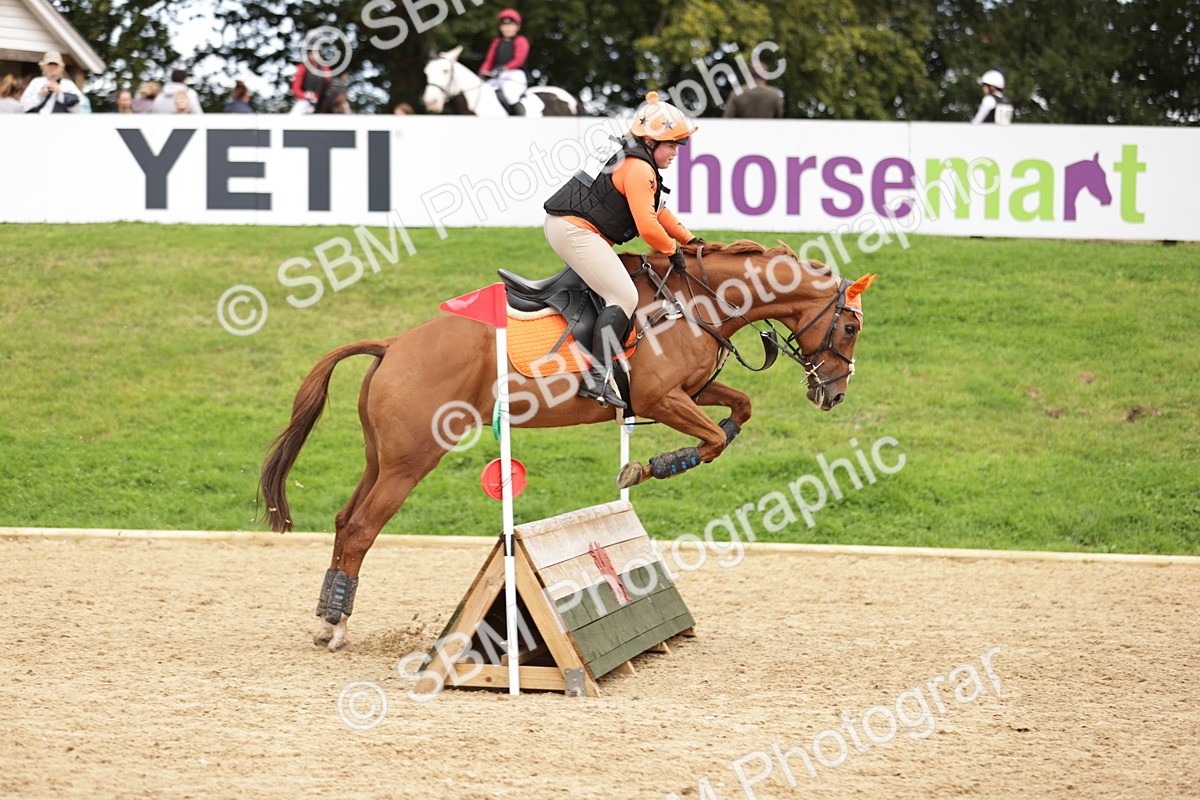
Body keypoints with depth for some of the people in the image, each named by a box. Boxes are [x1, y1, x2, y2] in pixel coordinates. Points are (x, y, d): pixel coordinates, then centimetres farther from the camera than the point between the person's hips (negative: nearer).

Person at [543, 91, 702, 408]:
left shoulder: (640, 166, 18)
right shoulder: (639, 169, -16)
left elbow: (658, 212, 28)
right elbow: (648, 226, -22)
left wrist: (689, 239, 21)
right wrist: (673, 251, -6)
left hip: (570, 226, 11)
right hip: (575, 230, -11)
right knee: (624, 297, -18)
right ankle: (597, 379, -26)